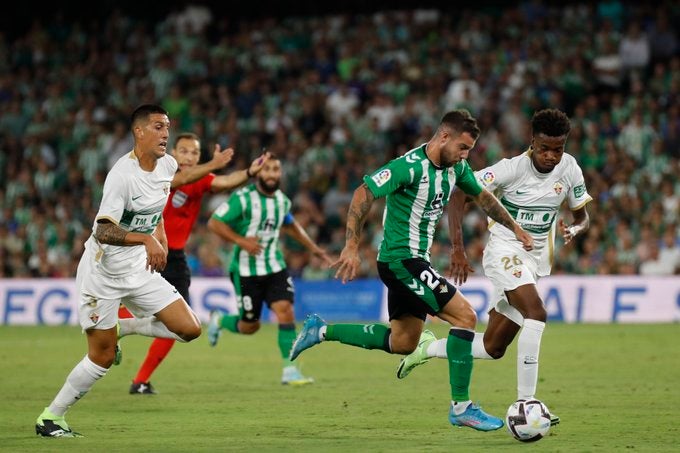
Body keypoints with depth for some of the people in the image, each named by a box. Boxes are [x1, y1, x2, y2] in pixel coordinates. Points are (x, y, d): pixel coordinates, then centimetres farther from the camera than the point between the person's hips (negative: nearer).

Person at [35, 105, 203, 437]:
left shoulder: (167, 165, 0)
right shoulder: (122, 175, -23)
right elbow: (103, 231, -32)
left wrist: (161, 235, 15)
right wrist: (145, 238, -43)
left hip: (140, 269, 7)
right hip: (102, 272, -7)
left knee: (189, 329, -4)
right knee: (102, 357, -3)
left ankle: (120, 328, 15)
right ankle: (50, 418, 13)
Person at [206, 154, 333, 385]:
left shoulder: (282, 200, 6)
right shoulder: (243, 198, -14)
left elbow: (290, 225, 27)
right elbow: (214, 223, -14)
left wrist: (313, 248, 26)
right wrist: (241, 240, -23)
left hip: (275, 266, 5)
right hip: (246, 269, -5)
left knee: (286, 312, -13)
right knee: (250, 326, 3)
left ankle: (290, 370, -8)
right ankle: (218, 321, 36)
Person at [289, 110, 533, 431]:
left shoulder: (456, 168, 5)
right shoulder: (410, 167, -21)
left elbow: (481, 196, 22)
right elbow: (363, 194, -23)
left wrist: (515, 229, 22)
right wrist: (352, 246, -27)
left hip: (414, 260, 10)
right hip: (402, 260, -10)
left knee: (402, 343, 17)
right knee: (465, 316, -14)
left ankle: (321, 331, 25)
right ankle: (461, 407, -9)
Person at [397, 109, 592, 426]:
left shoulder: (569, 169, -3)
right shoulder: (512, 168, -18)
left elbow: (582, 216, 8)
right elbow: (460, 194, -16)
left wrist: (573, 229, -17)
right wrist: (458, 248, -22)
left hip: (536, 259, 6)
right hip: (504, 249, -6)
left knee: (493, 348, 7)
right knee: (536, 313, -31)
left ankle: (428, 349, 32)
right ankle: (526, 403, -31)